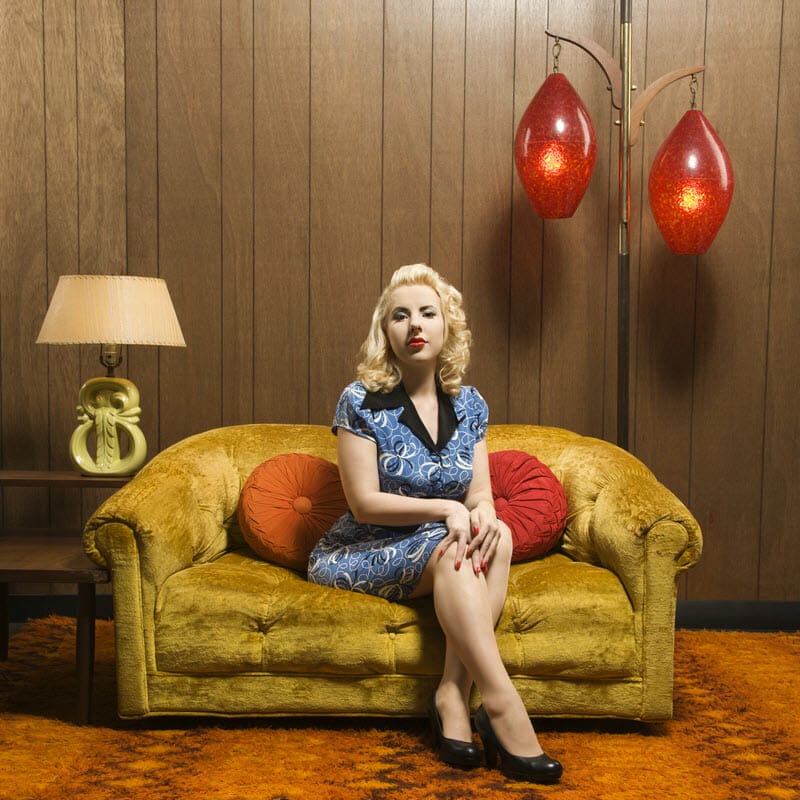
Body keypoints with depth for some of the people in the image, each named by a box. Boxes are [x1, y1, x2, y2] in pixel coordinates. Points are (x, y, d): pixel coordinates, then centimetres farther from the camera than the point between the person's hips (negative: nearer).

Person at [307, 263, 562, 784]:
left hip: (442, 547, 4)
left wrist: (483, 512, -24)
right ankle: (500, 703, -33)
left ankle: (453, 694, -30)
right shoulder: (362, 402, -10)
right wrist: (446, 509, -24)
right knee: (450, 548, -32)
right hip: (364, 555, -4)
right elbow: (364, 504, -14)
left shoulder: (470, 405, 5)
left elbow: (480, 493, 1)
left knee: (496, 538, -27)